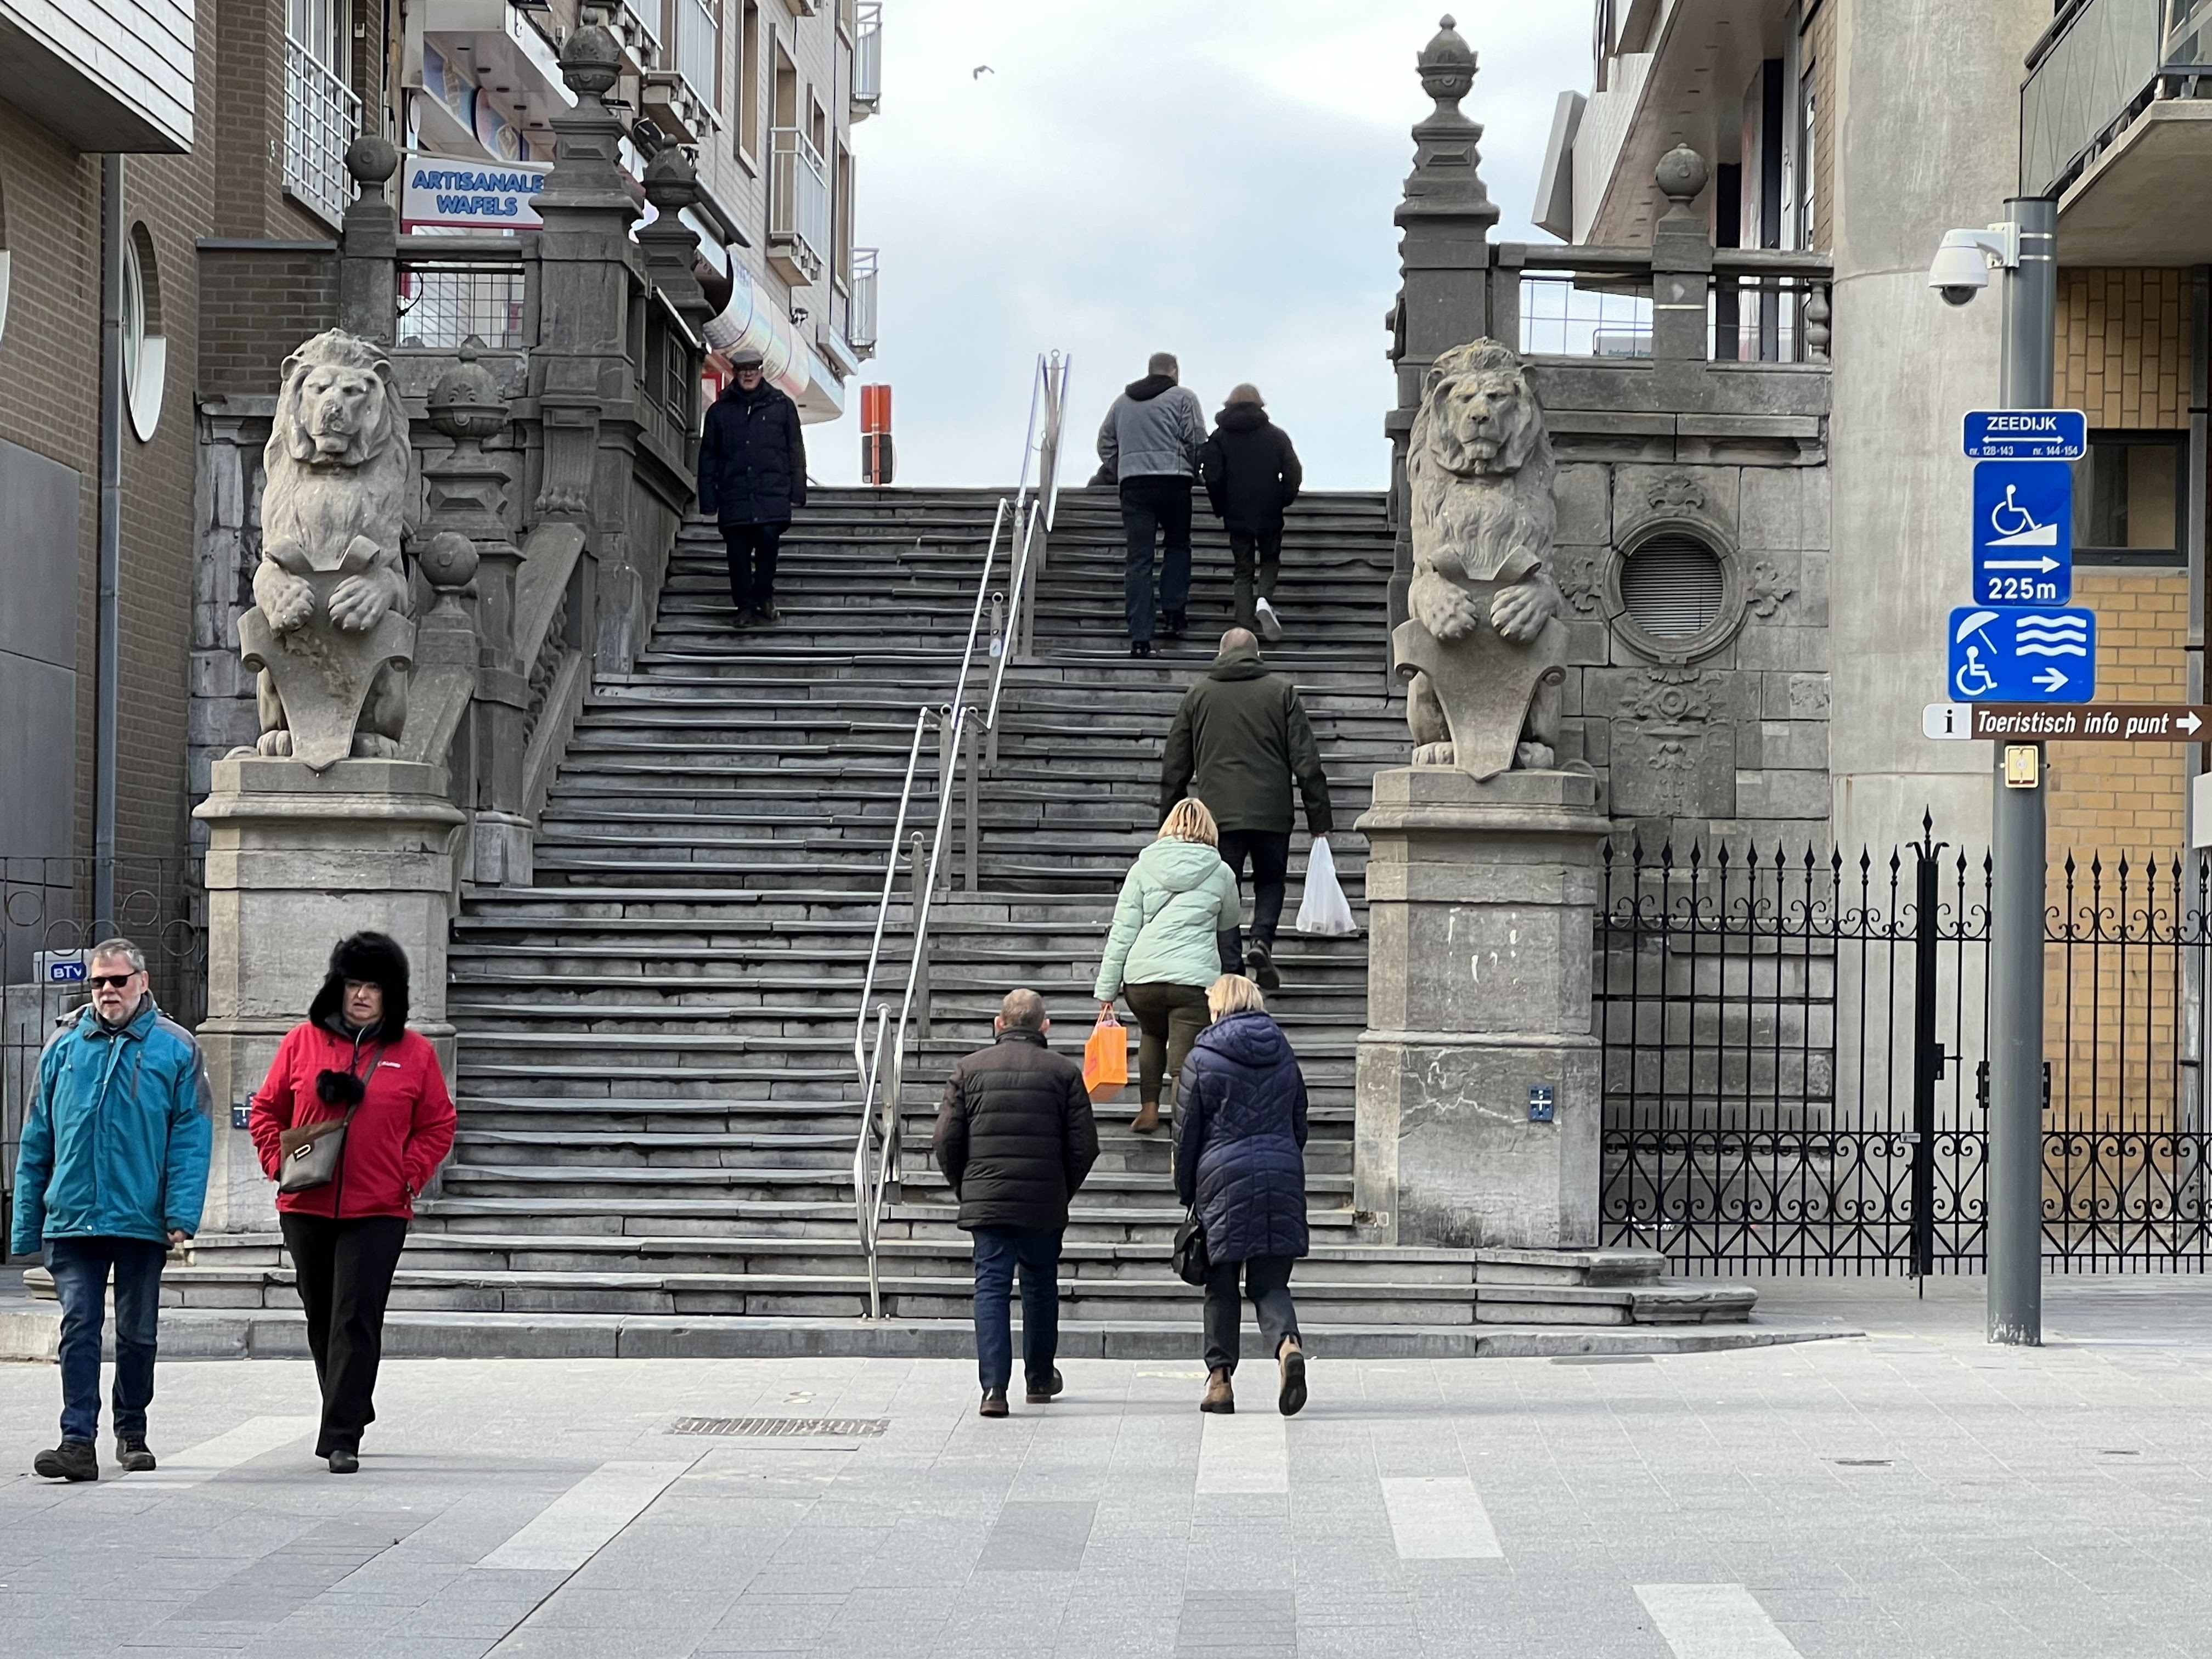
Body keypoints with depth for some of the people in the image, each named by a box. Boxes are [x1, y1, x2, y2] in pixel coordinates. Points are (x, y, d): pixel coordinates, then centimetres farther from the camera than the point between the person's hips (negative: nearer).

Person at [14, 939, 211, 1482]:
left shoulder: (175, 1049, 0)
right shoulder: (64, 1045, 7)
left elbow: (191, 1136, -4)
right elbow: (37, 1140, 10)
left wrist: (182, 1213, -13)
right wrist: (27, 1225, 7)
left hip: (143, 1221, -1)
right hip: (73, 1218, 1)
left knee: (137, 1333, 11)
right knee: (79, 1327, -7)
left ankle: (131, 1432, 26)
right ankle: (78, 1441, -11)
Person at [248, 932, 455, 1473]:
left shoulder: (414, 1052, 3)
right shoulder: (302, 1042, 5)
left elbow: (437, 1126, 9)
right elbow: (266, 1110, 13)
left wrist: (409, 1176, -3)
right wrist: (279, 1162, -2)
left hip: (378, 1211, -2)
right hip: (306, 1207, 2)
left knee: (356, 1322, -9)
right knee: (323, 1321, 13)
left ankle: (342, 1437, -9)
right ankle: (350, 1412, 31)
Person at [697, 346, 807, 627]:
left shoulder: (782, 406, 10)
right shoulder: (720, 411, 12)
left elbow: (796, 452, 11)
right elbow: (708, 457, 13)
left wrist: (797, 492, 4)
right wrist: (708, 499, 7)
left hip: (772, 496, -1)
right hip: (734, 496, 1)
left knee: (769, 539, -15)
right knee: (738, 551, -1)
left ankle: (764, 596, 5)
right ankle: (745, 606, 8)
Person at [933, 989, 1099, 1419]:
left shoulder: (969, 1069, 3)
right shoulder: (1064, 1072, 0)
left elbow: (947, 1140, 0)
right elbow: (1085, 1145, -2)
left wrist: (965, 1190, 13)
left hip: (985, 1201, 0)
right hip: (1045, 1205, 0)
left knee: (991, 1287, 0)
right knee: (1041, 1287, 17)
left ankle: (994, 1387, -14)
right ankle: (1040, 1380, 29)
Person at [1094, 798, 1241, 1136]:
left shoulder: (1144, 867, 8)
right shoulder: (1221, 873, 8)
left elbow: (1122, 932, 5)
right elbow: (1228, 925, 26)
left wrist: (1106, 990, 7)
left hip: (1142, 975, 2)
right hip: (1194, 978, -2)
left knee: (1152, 1035, 28)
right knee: (1185, 1064, -2)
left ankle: (1148, 1109, 20)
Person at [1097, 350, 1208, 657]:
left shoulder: (1122, 402, 18)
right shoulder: (1183, 397, 5)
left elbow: (1105, 445, 19)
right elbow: (1197, 440, -2)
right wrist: (1192, 472, 12)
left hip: (1132, 483, 3)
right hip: (1173, 480, -3)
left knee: (1139, 559, 0)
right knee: (1177, 545, 19)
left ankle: (1140, 637, -6)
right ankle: (1173, 613, 9)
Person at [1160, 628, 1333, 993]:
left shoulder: (1198, 696, 9)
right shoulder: (1282, 693, 6)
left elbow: (1174, 767, 11)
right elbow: (1307, 761, 2)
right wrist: (1319, 818, 5)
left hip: (1218, 812, 0)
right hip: (1271, 812, 0)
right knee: (1270, 880, 18)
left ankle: (1231, 967, -3)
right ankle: (1262, 941, -5)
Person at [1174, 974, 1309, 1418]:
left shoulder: (1202, 1060, -2)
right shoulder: (1284, 1056, 11)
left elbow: (1186, 1132, 1)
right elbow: (1299, 1125, 16)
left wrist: (1186, 1193, 11)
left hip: (1223, 1179, -3)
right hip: (1282, 1178, 3)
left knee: (1221, 1285, 8)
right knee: (1270, 1282, 6)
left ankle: (1220, 1379, 6)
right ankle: (1287, 1344, -22)